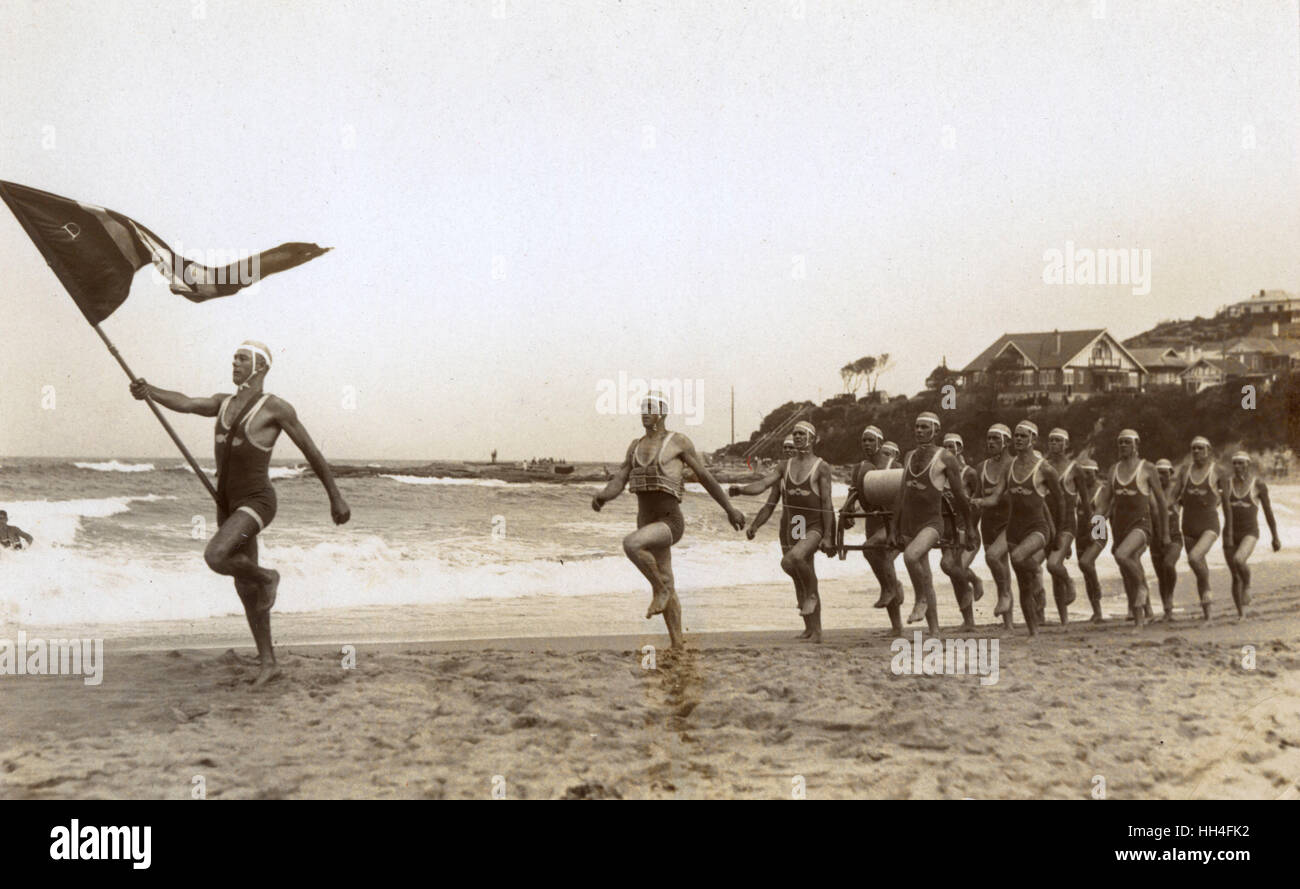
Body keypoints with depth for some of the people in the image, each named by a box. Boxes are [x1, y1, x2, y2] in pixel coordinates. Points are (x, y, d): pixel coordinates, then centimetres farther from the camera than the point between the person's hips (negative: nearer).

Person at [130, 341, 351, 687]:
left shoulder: (276, 407, -11)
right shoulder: (224, 402, 9)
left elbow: (312, 452, -7)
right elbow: (185, 403, -9)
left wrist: (337, 498, -4)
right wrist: (149, 391, -30)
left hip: (256, 503, -8)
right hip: (229, 504, 8)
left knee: (214, 558, -29)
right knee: (245, 588, 10)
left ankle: (266, 577, 2)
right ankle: (269, 662, 21)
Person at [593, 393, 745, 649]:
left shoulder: (679, 441, -4)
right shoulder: (636, 446, 14)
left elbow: (705, 476, 3)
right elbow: (618, 483, 4)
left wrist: (730, 509, 10)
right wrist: (601, 497, -21)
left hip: (670, 524, -7)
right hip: (647, 524, 7)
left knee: (631, 544, -33)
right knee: (667, 585, 9)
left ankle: (659, 589, -9)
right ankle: (678, 646, 18)